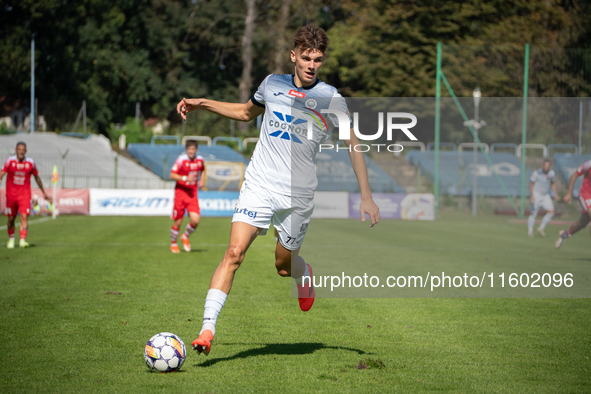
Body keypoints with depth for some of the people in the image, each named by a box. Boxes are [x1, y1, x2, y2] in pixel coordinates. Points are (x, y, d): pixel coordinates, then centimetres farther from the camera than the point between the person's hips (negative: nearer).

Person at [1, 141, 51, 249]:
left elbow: (37, 177, 12)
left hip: (25, 194, -1)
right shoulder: (10, 161, -3)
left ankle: (23, 240, -21)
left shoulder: (30, 163, -1)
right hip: (11, 194, 1)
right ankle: (11, 239, 28)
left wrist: (44, 193, 18)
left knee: (24, 217, -16)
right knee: (11, 219, 9)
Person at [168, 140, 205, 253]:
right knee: (178, 222, 1)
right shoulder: (181, 160, -12)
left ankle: (185, 237, 19)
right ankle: (173, 243, 26)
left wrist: (201, 181, 8)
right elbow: (172, 175, -13)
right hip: (180, 192, -3)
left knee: (195, 220, -11)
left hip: (193, 193, 3)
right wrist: (185, 178, -25)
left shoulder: (200, 160, 3)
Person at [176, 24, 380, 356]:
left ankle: (305, 275, 49)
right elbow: (247, 112, 27)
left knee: (284, 266, 10)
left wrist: (366, 197, -2)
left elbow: (354, 145, 3)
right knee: (235, 252, -17)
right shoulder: (273, 84, 6)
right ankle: (208, 329, -20)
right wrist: (202, 103, 18)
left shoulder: (330, 98, -3)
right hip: (260, 185, 1)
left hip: (299, 195, -1)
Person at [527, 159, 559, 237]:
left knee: (551, 212, -6)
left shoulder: (551, 173, 0)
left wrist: (555, 194, 11)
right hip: (536, 195, -5)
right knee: (533, 213, -6)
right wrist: (532, 196, -18)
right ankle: (530, 231, 7)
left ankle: (541, 228, 7)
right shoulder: (537, 173, -16)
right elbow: (531, 184, -10)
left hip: (545, 195, 5)